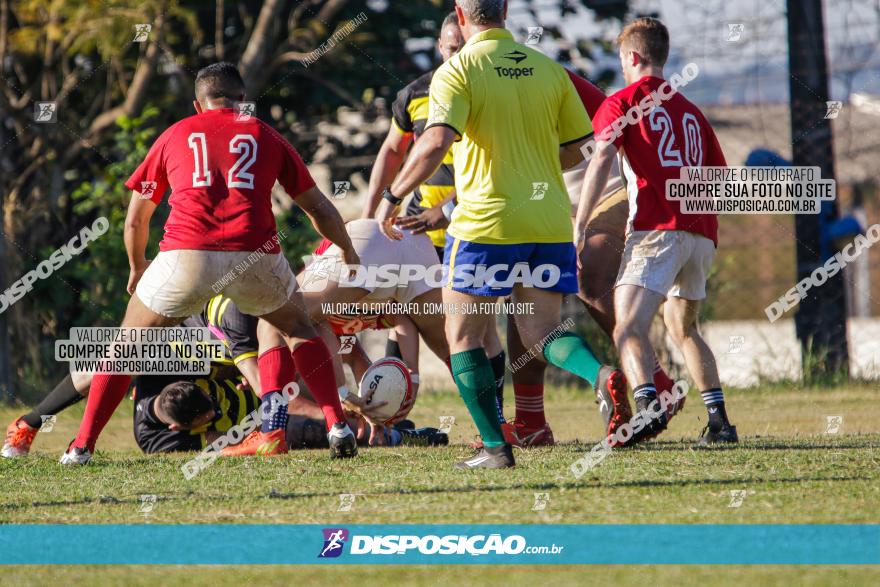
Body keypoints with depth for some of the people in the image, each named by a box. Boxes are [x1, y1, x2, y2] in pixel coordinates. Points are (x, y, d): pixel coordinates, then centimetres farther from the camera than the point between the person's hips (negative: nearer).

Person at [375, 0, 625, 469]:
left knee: (463, 336, 9)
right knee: (542, 333, 10)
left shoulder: (457, 72, -7)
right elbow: (576, 150, 13)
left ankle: (495, 447, 2)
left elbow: (435, 144, -20)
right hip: (550, 223, 5)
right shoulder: (549, 69, 9)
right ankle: (602, 374, -20)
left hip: (487, 221, -5)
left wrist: (392, 197, -9)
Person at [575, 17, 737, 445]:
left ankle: (648, 406, -41)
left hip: (657, 230, -7)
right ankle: (719, 420, 17)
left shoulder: (622, 103, 5)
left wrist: (579, 227, -13)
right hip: (701, 233, 7)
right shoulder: (691, 111, 23)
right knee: (682, 328, 24)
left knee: (629, 328, -15)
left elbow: (602, 160, -11)